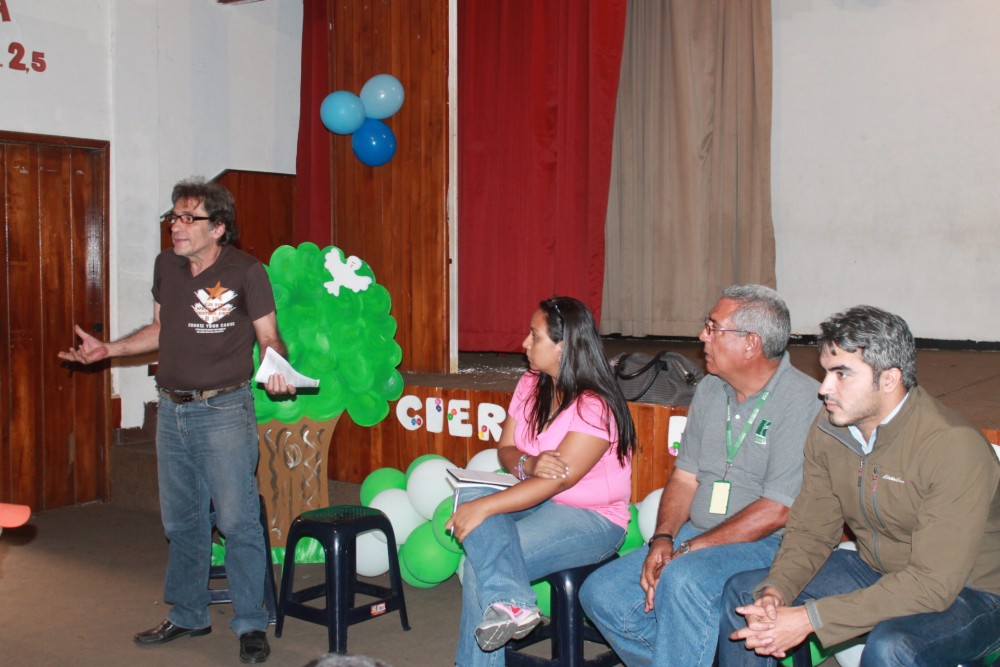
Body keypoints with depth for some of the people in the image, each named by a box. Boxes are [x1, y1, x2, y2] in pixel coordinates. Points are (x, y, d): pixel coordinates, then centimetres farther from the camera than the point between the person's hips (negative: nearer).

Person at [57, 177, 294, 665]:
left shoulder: (246, 272, -11)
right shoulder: (166, 266, 6)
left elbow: (269, 337, -7)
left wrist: (275, 368, -27)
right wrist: (108, 349, 13)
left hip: (223, 410, -6)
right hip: (172, 410, 6)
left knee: (238, 520, -3)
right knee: (181, 521, 16)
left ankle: (251, 624, 11)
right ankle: (188, 615, 31)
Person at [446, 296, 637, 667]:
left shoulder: (594, 407, -19)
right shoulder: (529, 385, 6)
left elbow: (556, 482, -24)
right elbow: (505, 449, 6)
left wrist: (484, 508, -29)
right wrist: (529, 464, -20)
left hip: (592, 519, -7)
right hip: (536, 501, 8)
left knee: (481, 562, -24)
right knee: (470, 494, -24)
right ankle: (511, 603, -37)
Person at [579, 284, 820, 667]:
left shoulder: (802, 401, -15)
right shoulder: (710, 390, 10)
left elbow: (777, 510, -19)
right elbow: (685, 477, 11)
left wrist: (691, 548, -19)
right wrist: (662, 539, -7)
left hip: (766, 544, -7)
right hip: (696, 537, 8)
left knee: (683, 578, -35)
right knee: (600, 593, -6)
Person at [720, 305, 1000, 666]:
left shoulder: (955, 446, -28)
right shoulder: (828, 430, -7)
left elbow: (934, 583, -30)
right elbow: (810, 531, 0)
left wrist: (810, 618, -33)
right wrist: (775, 591, -22)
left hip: (966, 593, -6)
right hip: (875, 571, 6)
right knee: (743, 592, -3)